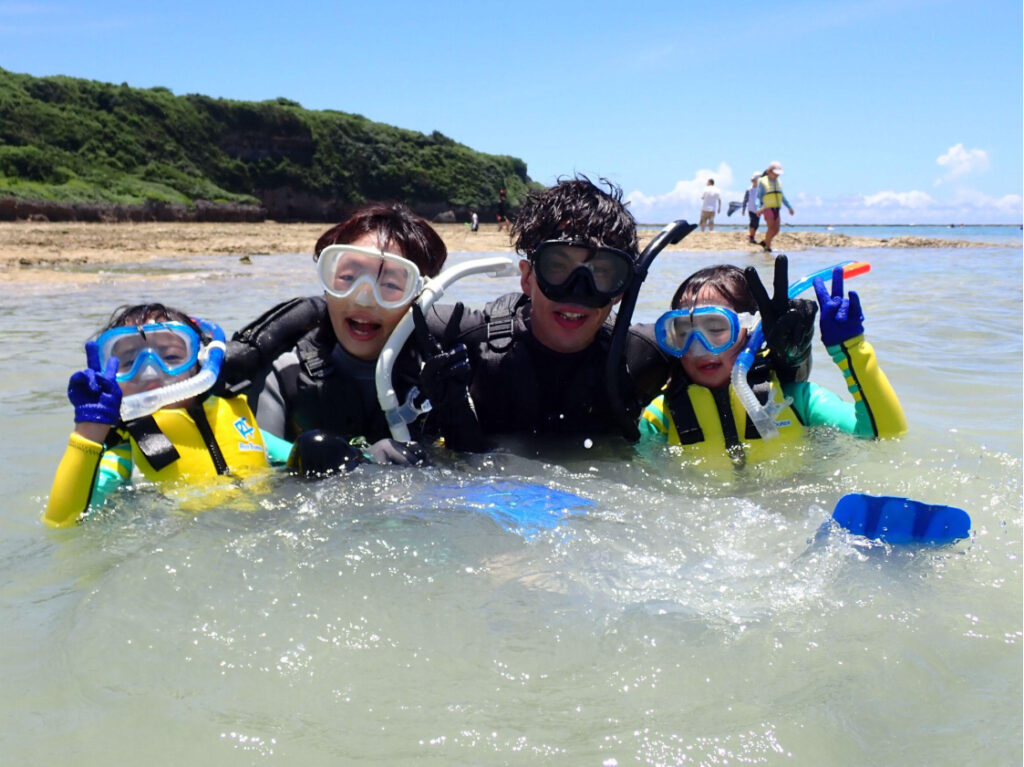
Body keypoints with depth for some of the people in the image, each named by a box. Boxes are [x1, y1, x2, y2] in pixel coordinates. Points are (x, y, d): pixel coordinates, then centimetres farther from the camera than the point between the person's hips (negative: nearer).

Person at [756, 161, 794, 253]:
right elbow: (759, 196, -10)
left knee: (776, 230, 2)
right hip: (767, 208, -6)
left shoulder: (778, 182, 13)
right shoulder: (762, 182, -5)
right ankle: (767, 247, 0)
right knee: (771, 229, -12)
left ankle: (765, 242, 21)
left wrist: (789, 207, 14)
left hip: (777, 209, 6)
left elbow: (782, 197, 18)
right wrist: (760, 208, -25)